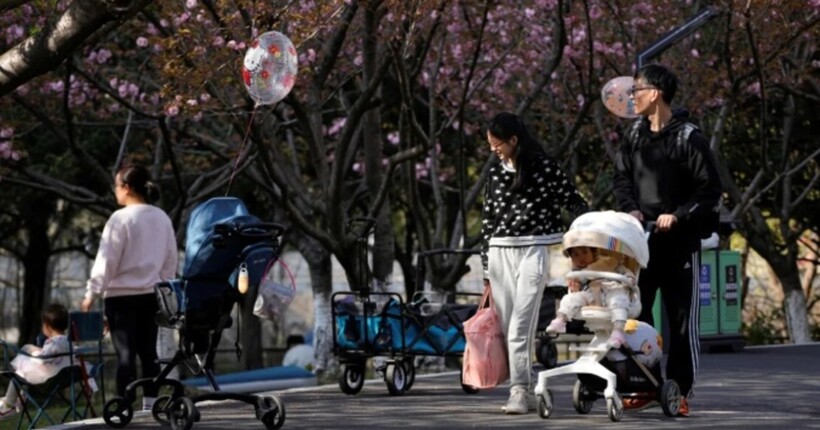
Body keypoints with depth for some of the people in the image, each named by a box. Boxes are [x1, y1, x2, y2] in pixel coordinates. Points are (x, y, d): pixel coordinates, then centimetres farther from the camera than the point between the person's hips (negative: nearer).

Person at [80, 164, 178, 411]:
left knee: (125, 353, -4)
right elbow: (170, 260, 12)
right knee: (148, 352, 10)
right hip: (151, 294, 6)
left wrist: (92, 294, -5)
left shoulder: (121, 218, -11)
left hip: (122, 295, -6)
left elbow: (106, 260, -11)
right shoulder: (162, 219, 8)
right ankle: (150, 404, 13)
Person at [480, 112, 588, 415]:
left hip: (533, 250, -5)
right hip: (500, 253, 5)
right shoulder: (496, 173, 12)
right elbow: (488, 221, 15)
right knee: (507, 327, 2)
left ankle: (519, 391, -15)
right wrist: (486, 270, 15)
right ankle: (525, 391, 8)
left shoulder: (544, 168, -3)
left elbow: (574, 202, 2)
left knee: (520, 325, -14)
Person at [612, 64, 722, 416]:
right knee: (635, 314, 7)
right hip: (641, 239, 6)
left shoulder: (689, 139, -10)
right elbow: (621, 177, 14)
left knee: (682, 320, 0)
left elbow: (710, 189, -10)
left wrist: (678, 216, -18)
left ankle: (680, 391, 4)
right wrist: (631, 209, -4)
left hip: (680, 242, -6)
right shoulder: (635, 135, 7)